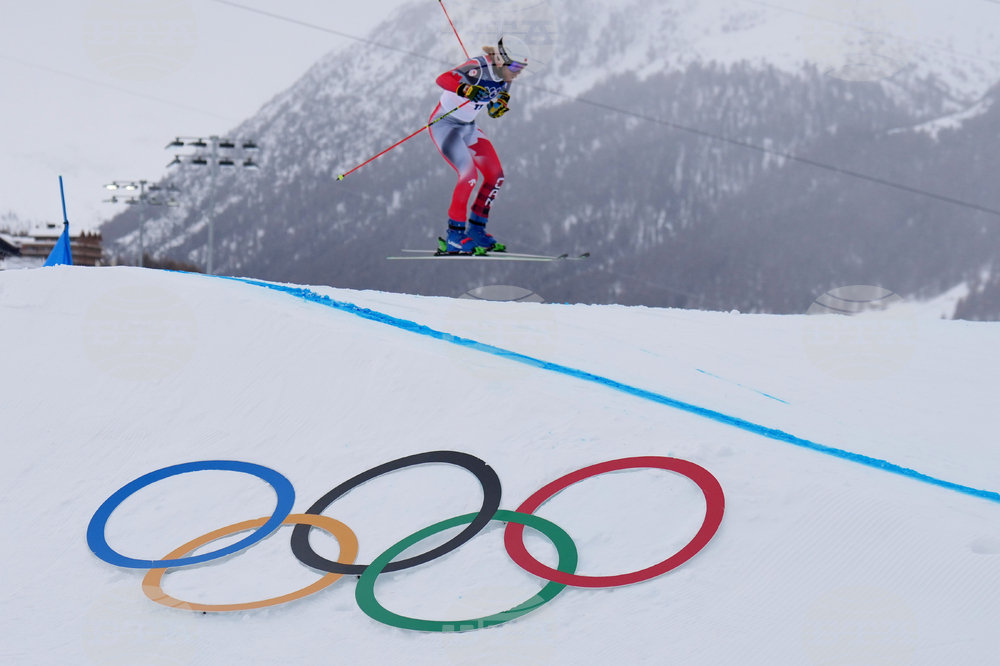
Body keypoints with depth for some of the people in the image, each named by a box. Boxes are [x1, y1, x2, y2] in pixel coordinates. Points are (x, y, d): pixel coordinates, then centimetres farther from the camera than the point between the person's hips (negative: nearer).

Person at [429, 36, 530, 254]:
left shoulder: (505, 77, -3)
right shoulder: (479, 67, -26)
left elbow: (493, 111, 10)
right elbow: (442, 79, -39)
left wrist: (500, 104, -13)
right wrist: (465, 90, -56)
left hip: (469, 127, 8)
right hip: (445, 124, -8)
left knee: (495, 175, 1)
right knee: (469, 174, -22)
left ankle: (476, 230, 14)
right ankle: (454, 237, -14)